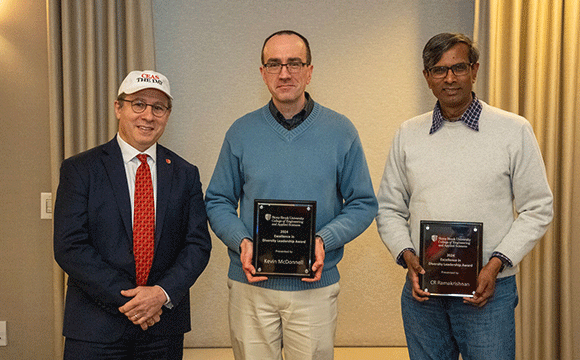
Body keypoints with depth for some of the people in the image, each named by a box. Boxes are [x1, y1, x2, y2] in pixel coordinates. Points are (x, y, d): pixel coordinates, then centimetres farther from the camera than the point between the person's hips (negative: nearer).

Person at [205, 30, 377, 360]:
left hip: (315, 286, 0)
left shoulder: (340, 132, 0)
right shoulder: (241, 133, 2)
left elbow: (363, 204, 2)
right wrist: (241, 241, -12)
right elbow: (218, 201, 7)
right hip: (251, 283, 1)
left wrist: (324, 241, -14)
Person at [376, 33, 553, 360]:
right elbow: (389, 209, 10)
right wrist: (407, 256, -6)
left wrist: (496, 265, -11)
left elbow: (537, 209, -1)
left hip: (488, 290, -2)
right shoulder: (408, 134, 6)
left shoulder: (514, 130, -1)